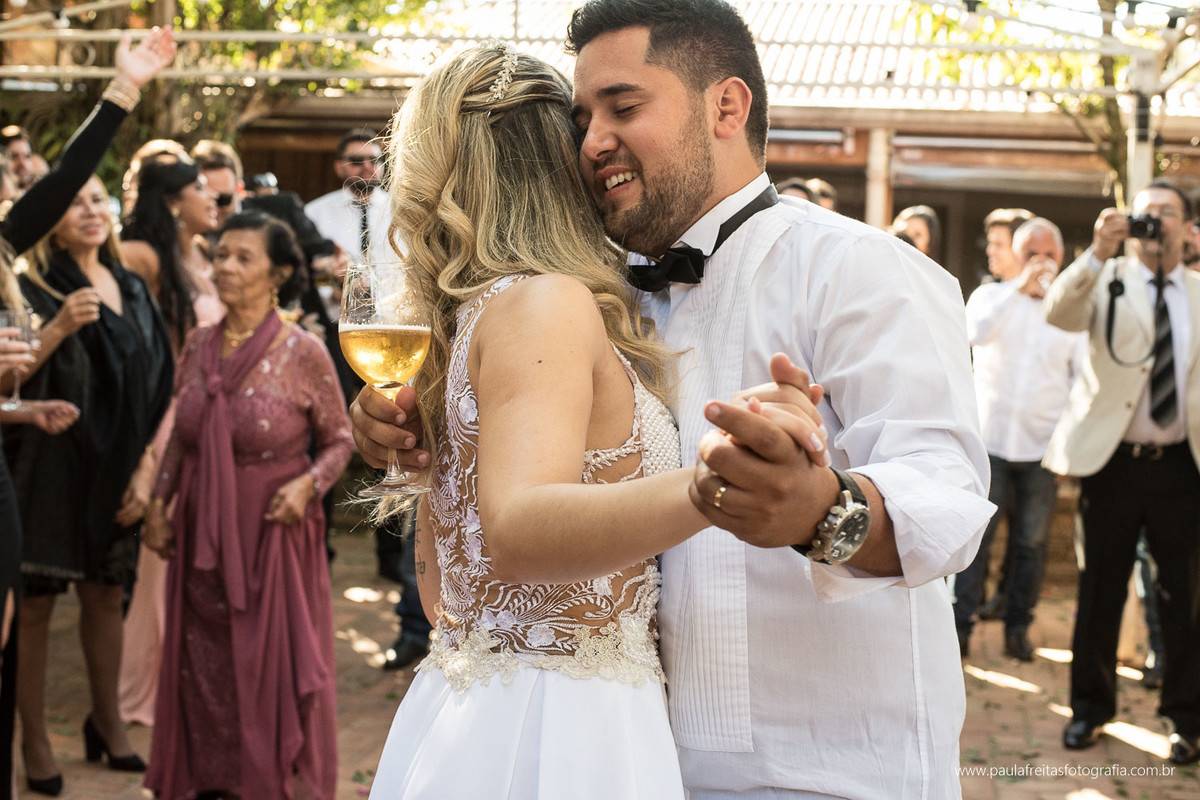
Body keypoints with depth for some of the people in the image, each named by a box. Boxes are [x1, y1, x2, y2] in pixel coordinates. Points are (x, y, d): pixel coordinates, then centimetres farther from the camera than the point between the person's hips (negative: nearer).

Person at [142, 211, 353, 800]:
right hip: (201, 534, 4)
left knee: (276, 671, 5)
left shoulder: (303, 353, -11)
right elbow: (181, 437, 13)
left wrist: (307, 486, -19)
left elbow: (339, 441, -3)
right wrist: (158, 503, 5)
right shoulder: (197, 346, 2)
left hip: (273, 532, -4)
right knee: (202, 671, 12)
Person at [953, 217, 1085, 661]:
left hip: (1044, 444, 1)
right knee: (975, 536, -4)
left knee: (1031, 542, 6)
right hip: (990, 437, -1)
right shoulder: (991, 295, 5)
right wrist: (1019, 287, -20)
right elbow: (975, 332, -18)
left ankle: (1018, 628, 18)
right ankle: (959, 625, 4)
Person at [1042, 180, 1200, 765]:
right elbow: (1058, 314, -18)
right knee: (1099, 591, 8)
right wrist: (1098, 253, -29)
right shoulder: (1107, 281, 2)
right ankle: (1090, 708, 22)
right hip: (1113, 461, -1)